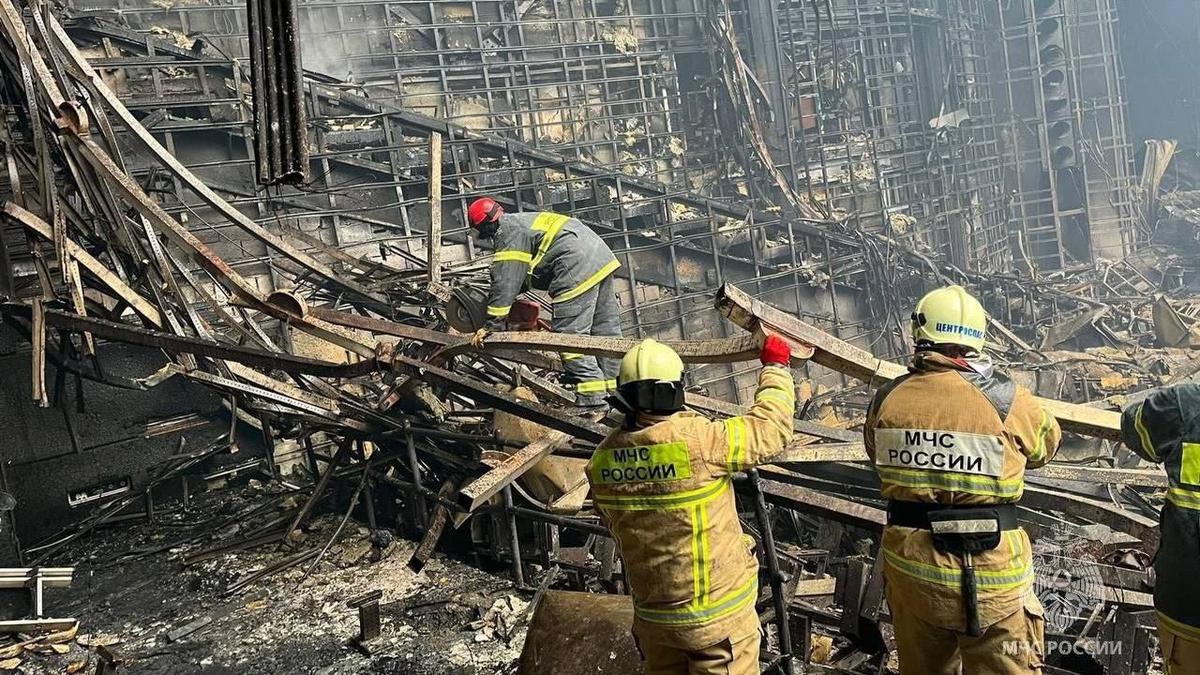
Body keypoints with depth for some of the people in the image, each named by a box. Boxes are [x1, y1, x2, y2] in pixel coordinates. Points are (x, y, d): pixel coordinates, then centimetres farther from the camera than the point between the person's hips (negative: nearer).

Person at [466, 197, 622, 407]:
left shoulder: (508, 233, -4)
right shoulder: (524, 220, 26)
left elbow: (505, 282, -8)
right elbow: (520, 276, 37)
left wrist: (492, 325, -4)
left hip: (578, 270, -10)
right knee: (605, 328, 12)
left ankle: (592, 398, -9)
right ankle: (613, 388, 19)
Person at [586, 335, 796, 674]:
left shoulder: (602, 460, -8)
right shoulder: (698, 441, -26)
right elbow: (771, 426, -12)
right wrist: (776, 366, 3)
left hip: (651, 613, 5)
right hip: (717, 614, -5)